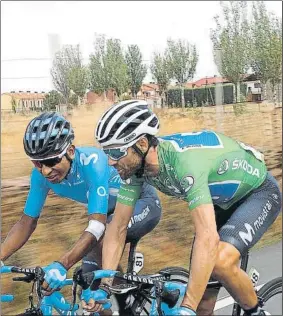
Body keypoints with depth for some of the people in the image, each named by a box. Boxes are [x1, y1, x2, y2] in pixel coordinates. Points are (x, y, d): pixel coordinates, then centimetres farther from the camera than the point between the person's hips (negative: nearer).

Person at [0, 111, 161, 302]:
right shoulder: (41, 174, -20)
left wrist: (62, 265, -58)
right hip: (113, 210, 6)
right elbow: (27, 222, -11)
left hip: (143, 202, -6)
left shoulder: (92, 162, -38)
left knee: (103, 237, -33)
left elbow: (97, 226, -44)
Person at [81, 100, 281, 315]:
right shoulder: (134, 166, -18)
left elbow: (208, 237, -47)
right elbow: (118, 227, -9)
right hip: (222, 199, 7)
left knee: (221, 262, -31)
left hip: (258, 192, -7)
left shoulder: (184, 160, -41)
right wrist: (103, 287, -15)